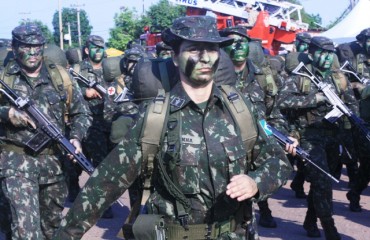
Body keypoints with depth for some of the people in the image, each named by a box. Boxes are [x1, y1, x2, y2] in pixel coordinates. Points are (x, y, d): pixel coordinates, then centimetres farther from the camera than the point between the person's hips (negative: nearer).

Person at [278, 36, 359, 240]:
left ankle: (310, 221, 31)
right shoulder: (299, 78, -5)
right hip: (311, 136, -5)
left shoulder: (339, 78, 10)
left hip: (333, 136, 5)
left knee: (320, 182, 15)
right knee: (323, 183, -11)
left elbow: (353, 104, 13)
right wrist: (314, 98, -20)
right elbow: (283, 101, -19)